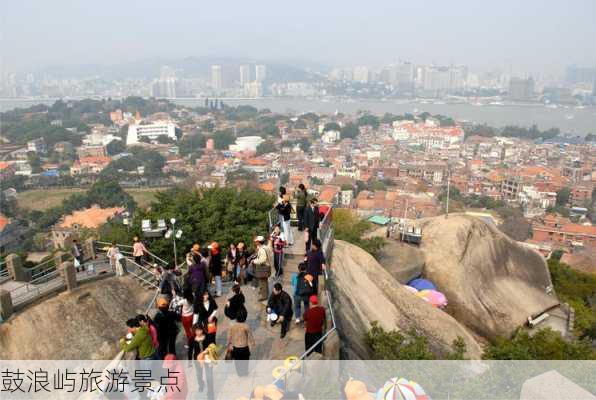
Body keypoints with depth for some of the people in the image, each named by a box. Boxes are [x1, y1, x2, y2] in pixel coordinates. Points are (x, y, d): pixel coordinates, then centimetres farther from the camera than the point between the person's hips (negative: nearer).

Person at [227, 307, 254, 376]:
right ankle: (244, 372, 39)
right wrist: (252, 344, 7)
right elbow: (250, 337, -12)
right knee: (245, 360, 23)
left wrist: (229, 346, 9)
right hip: (244, 347, -2)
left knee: (237, 360, 24)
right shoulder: (246, 326, -22)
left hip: (235, 347, 2)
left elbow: (229, 337, -6)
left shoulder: (232, 326, -15)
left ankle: (239, 373, 40)